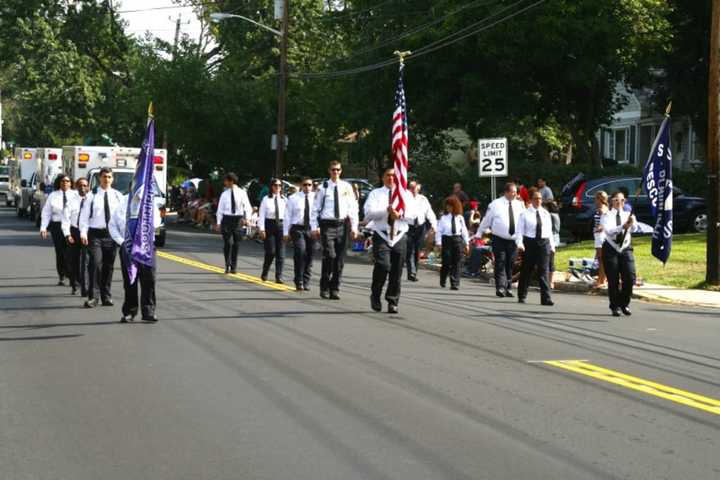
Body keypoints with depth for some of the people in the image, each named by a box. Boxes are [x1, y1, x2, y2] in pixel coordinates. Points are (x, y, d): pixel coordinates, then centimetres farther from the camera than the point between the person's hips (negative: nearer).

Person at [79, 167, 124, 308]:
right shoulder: (92, 195, 2)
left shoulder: (118, 196, 9)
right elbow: (84, 215, -1)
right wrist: (83, 232, -12)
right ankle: (93, 297, -10)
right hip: (95, 234, -3)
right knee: (96, 264, -13)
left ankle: (106, 296, 18)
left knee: (109, 266, 8)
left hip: (112, 234, 3)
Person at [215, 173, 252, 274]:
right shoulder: (224, 194, 5)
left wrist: (246, 218, -19)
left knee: (236, 244, 5)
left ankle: (233, 267, 15)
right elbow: (220, 209, 7)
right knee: (227, 243, -3)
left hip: (238, 219, -1)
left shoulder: (242, 193, 0)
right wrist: (218, 223, 1)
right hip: (227, 219, 1)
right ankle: (227, 265, 11)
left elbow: (248, 207, -3)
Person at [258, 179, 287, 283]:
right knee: (270, 251, -4)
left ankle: (279, 276, 1)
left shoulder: (284, 200, 7)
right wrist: (261, 229, -7)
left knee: (280, 253, -2)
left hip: (281, 224, 2)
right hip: (269, 225, -2)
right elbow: (262, 214, -1)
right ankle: (264, 274, 17)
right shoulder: (266, 199, 2)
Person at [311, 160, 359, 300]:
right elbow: (316, 208, 4)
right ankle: (324, 288, 0)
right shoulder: (323, 187, 1)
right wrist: (315, 227, -3)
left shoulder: (346, 187, 7)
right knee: (329, 256, -14)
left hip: (341, 224, 3)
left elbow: (353, 208, 10)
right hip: (327, 225, -3)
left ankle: (335, 289, 13)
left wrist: (354, 227, 4)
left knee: (340, 259, 3)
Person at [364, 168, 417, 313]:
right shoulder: (375, 194, 10)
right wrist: (386, 210, -18)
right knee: (383, 266, -19)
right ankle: (375, 296, 1)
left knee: (397, 271, 2)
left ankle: (392, 302, 14)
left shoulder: (406, 195, 14)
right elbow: (369, 213, -7)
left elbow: (412, 215, 1)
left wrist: (400, 214, -18)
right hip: (381, 236, -2)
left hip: (399, 237, 2)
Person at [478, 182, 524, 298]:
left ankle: (508, 288, 15)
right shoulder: (496, 204, -2)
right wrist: (479, 234, 6)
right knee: (500, 264, -8)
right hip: (499, 239, -3)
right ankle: (500, 288, -10)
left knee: (510, 265, 7)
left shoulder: (519, 205, 7)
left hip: (513, 240, 3)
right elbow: (486, 220, 3)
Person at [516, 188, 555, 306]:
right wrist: (519, 243, -19)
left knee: (544, 271, -5)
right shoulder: (524, 214, -1)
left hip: (544, 243, 2)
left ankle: (546, 298, -8)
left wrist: (552, 245, 9)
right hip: (529, 243, -2)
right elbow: (520, 230, -6)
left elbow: (549, 230, 13)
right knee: (526, 270, 7)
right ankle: (522, 296, 21)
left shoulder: (546, 214, 10)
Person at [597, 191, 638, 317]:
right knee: (613, 280, 0)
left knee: (630, 277, -7)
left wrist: (632, 223, -37)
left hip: (626, 249, 2)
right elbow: (609, 230, -18)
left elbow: (634, 228, -12)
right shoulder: (607, 216, 1)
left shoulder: (628, 215, 8)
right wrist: (623, 226, -34)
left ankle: (624, 303, 12)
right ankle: (615, 306, 12)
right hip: (611, 249, -2)